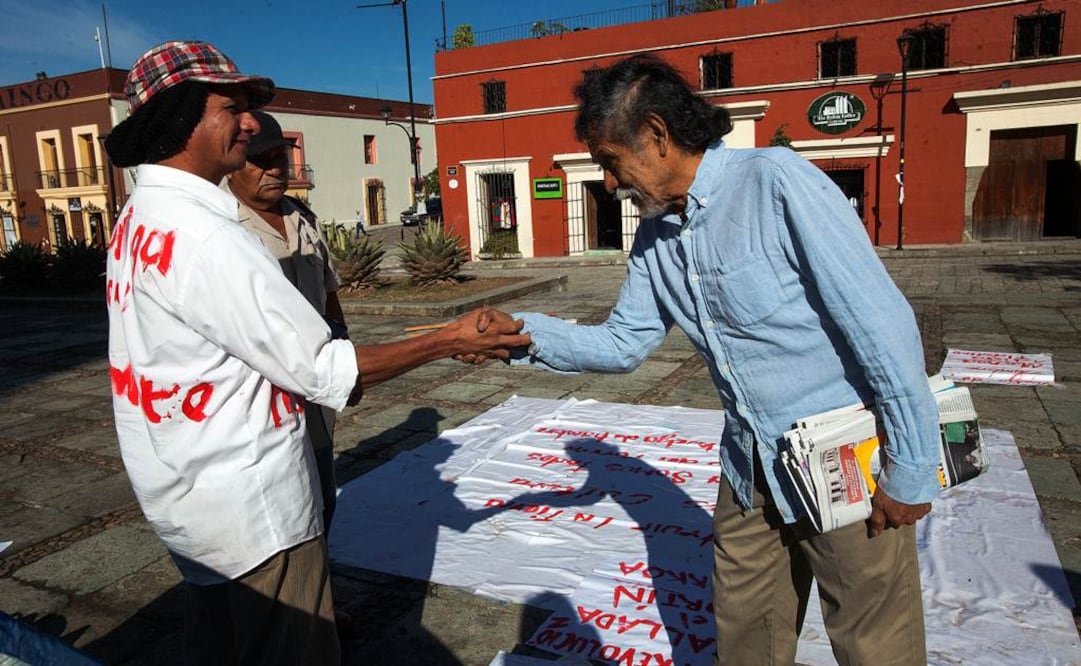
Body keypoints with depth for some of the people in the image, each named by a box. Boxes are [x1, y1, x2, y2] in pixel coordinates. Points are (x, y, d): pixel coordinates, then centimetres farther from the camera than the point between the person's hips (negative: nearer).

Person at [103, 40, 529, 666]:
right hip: (251, 507, -10)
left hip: (189, 497, 10)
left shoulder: (139, 219, 7)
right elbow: (324, 371, -22)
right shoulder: (203, 236, -24)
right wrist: (453, 340, -16)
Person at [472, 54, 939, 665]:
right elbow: (623, 343, 7)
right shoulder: (655, 236, 3)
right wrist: (523, 334, -7)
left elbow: (884, 321, -20)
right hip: (751, 466, 7)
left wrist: (912, 467, -16)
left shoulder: (775, 182, -21)